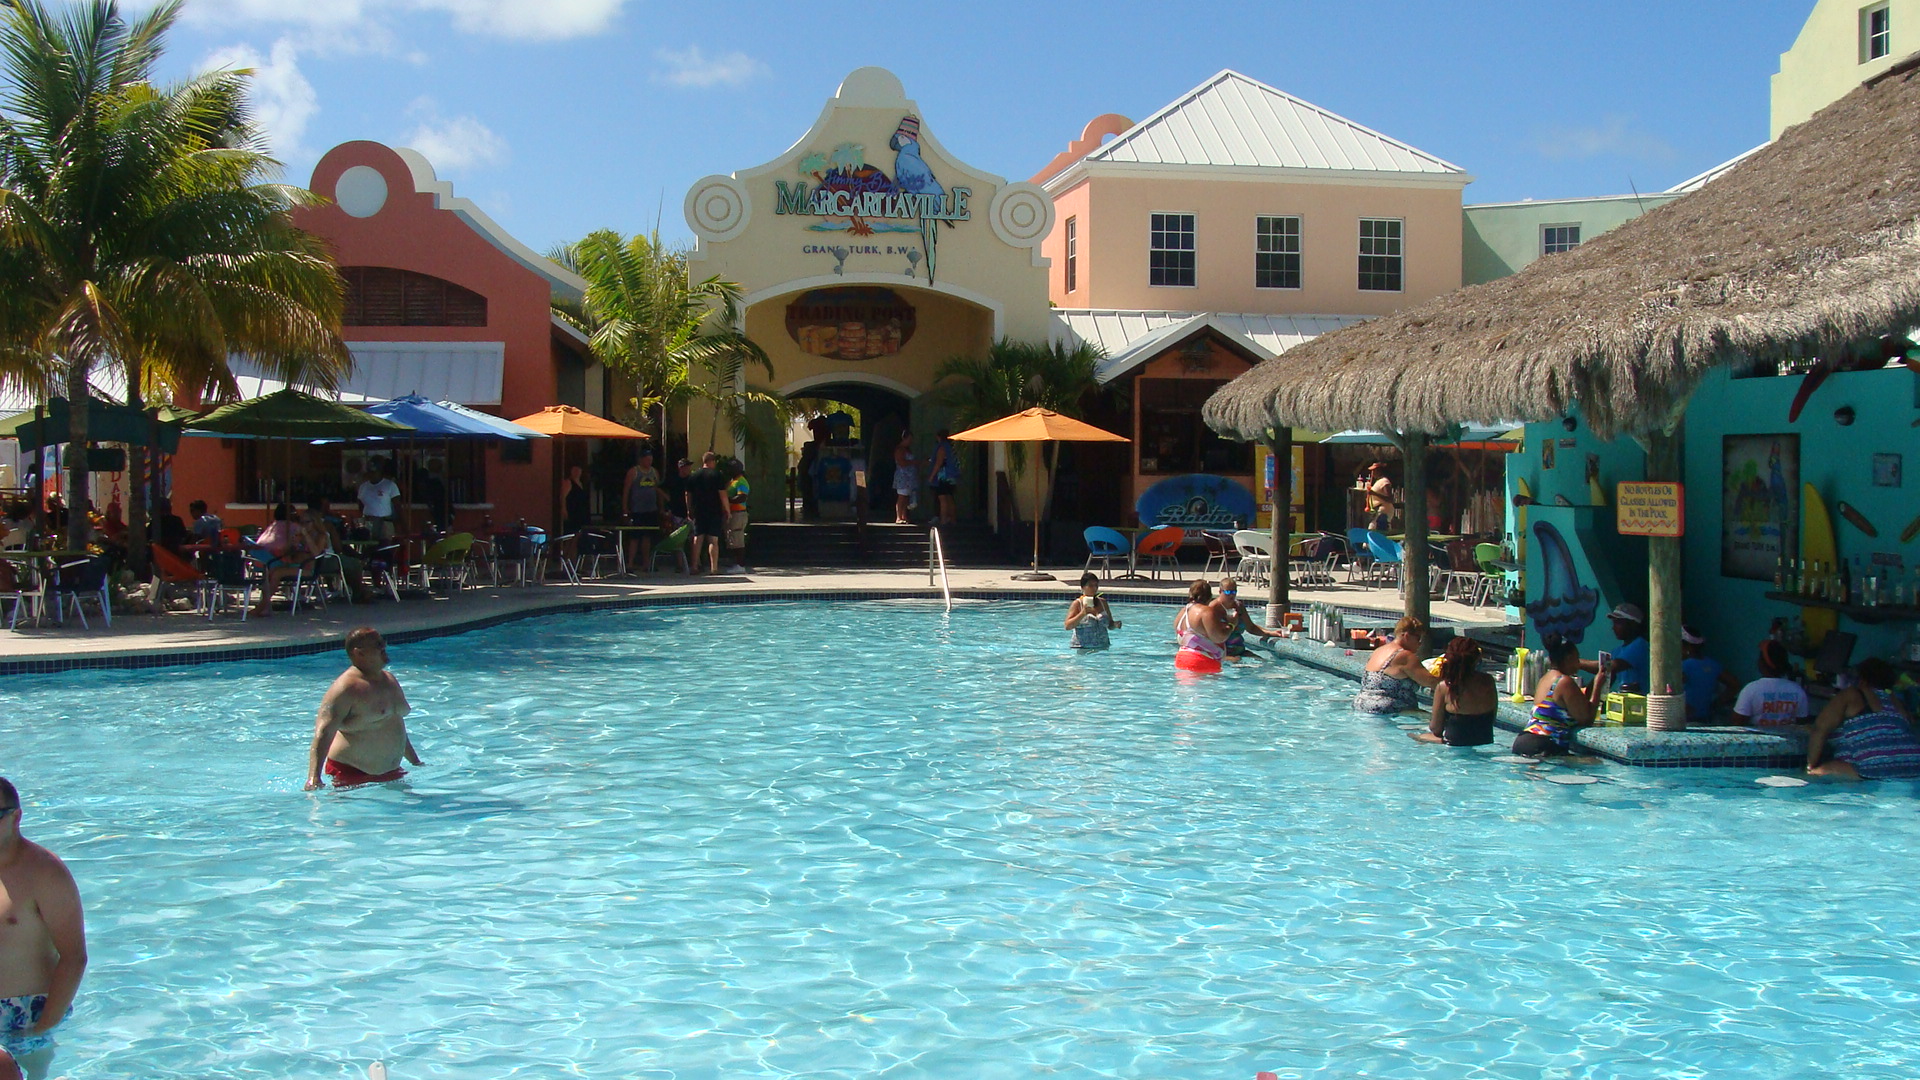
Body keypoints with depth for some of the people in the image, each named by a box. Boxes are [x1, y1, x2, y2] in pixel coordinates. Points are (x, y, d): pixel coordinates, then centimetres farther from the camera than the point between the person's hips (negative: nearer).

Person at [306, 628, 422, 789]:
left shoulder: (389, 679, 14)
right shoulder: (346, 687, -14)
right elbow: (323, 733, -24)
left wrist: (415, 762, 33)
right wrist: (313, 778, -35)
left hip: (390, 773, 8)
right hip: (352, 774, -8)